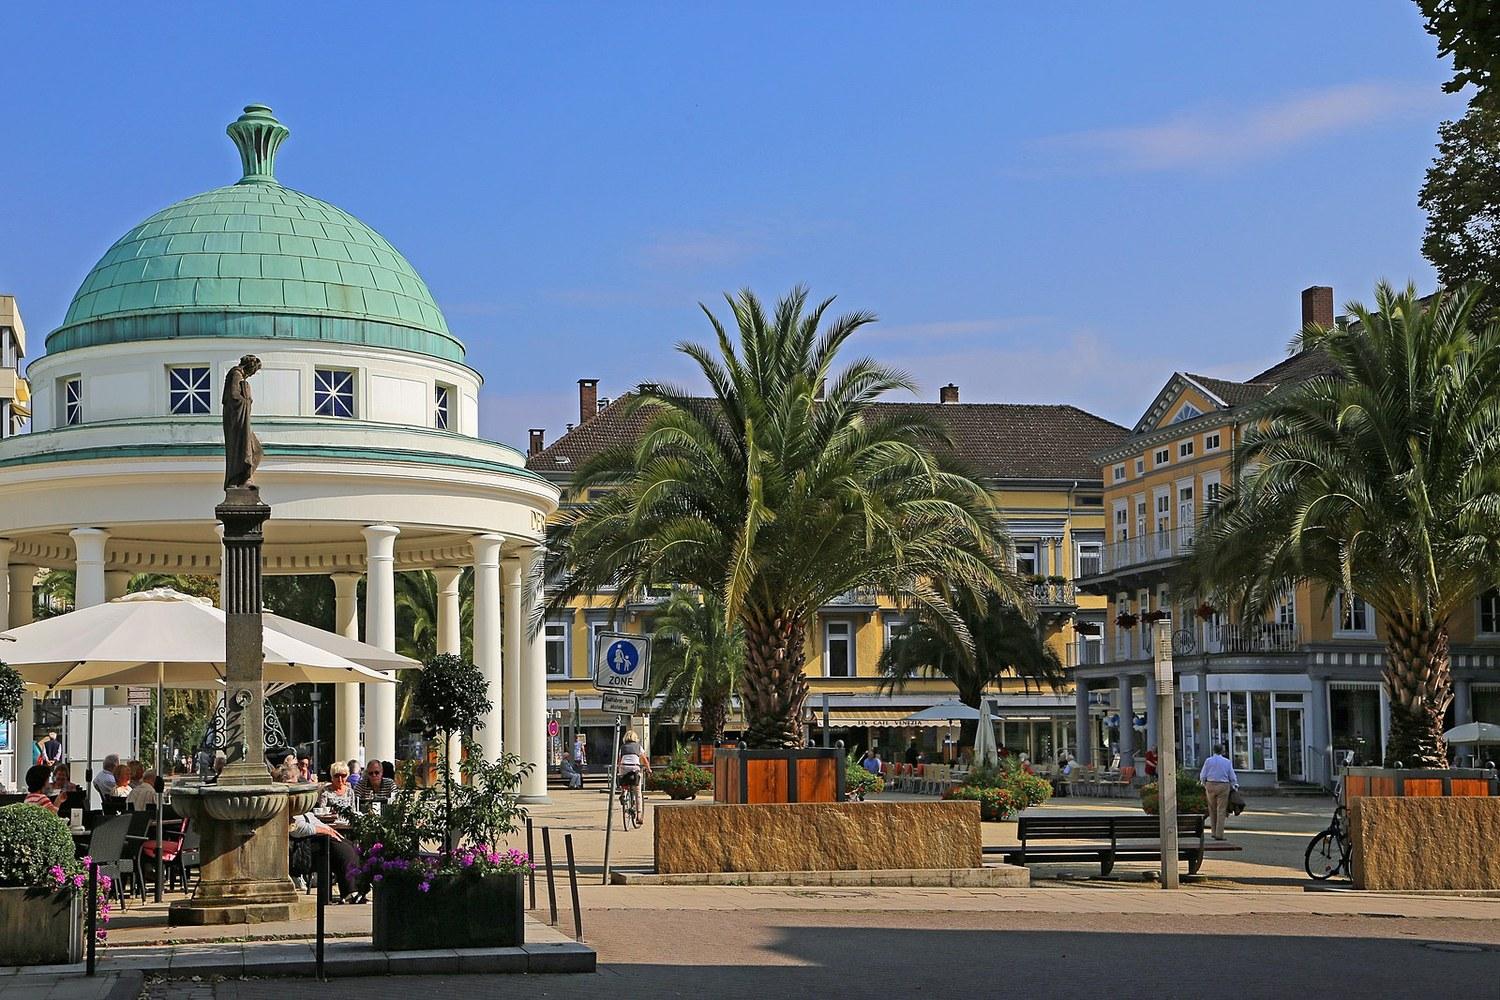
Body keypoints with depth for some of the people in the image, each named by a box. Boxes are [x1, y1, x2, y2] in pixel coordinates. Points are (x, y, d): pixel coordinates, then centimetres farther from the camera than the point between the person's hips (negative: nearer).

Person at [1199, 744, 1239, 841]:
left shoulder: (1208, 760, 1)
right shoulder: (1227, 762, 2)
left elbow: (1202, 776, 0)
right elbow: (1232, 777, 4)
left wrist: (1204, 784, 17)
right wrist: (1234, 786, 18)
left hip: (1210, 786, 1)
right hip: (1224, 786, -1)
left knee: (1212, 810, 14)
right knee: (1221, 811, 0)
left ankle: (1215, 832, 15)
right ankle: (1219, 834, -5)